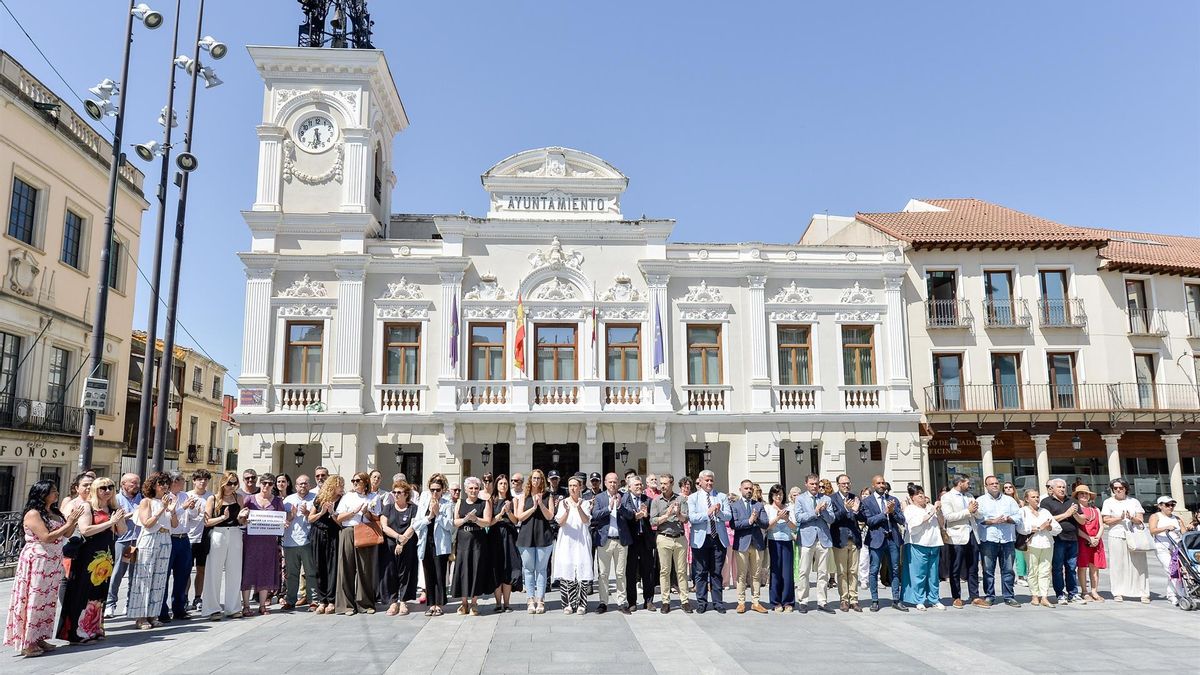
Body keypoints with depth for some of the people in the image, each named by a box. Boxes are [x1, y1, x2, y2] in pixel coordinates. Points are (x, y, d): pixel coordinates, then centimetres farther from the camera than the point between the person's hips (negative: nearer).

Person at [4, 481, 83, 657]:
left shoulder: (54, 512, 11)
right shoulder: (33, 514, -12)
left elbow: (65, 535, 10)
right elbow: (46, 537, -20)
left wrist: (74, 520, -4)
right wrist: (68, 524, -18)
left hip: (53, 563, 8)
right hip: (36, 562, -8)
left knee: (47, 601, 11)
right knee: (33, 600, -3)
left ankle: (38, 638, 18)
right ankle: (26, 642, 4)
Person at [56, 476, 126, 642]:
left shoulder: (113, 508, 10)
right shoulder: (87, 506, -6)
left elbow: (121, 532, 11)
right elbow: (84, 530, -18)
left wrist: (120, 519, -7)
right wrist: (109, 522, -18)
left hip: (106, 555, 6)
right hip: (89, 555, -6)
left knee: (100, 593, 12)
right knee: (84, 592, -2)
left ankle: (94, 629, 22)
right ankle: (78, 632, 5)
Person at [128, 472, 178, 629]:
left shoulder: (168, 501, 12)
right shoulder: (146, 501, -2)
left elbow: (175, 524, 8)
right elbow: (147, 523, -11)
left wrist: (172, 509, -8)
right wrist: (162, 509, -17)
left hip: (165, 542, 5)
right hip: (149, 540, -5)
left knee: (159, 579, 7)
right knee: (144, 578, -3)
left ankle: (152, 615, 14)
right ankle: (140, 617, 2)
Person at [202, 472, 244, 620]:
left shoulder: (238, 499, 10)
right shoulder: (213, 499, 1)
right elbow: (207, 522, -4)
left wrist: (240, 517, -7)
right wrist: (223, 517, -16)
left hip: (235, 536, 3)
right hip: (218, 535, -3)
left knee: (234, 572, 5)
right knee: (215, 573, 0)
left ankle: (232, 608, 13)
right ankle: (213, 609, 6)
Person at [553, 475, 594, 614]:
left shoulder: (585, 503, 7)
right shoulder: (563, 502, 7)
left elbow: (586, 521, -7)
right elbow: (560, 522, -4)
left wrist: (579, 508, -23)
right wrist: (567, 511, -23)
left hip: (581, 541, 0)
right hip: (566, 540, 0)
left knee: (582, 572, -7)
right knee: (566, 571, -6)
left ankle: (581, 604, 2)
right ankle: (568, 604, 4)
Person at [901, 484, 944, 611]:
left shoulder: (930, 507, 18)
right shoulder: (909, 509, 3)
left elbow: (941, 523, 18)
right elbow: (915, 524, -11)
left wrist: (939, 511, 1)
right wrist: (930, 513, -9)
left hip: (934, 544, 5)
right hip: (918, 545, -5)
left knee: (933, 574, 9)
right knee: (919, 574, -4)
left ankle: (934, 599, 17)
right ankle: (919, 601, 2)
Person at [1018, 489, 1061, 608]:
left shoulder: (1045, 511, 22)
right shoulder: (1023, 511, 8)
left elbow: (1058, 528, 13)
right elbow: (1020, 528, -10)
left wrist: (1049, 527, -8)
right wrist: (1039, 527, -9)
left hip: (1047, 544, 4)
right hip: (1032, 544, -4)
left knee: (1045, 571, -1)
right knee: (1032, 571, -4)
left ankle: (1044, 597, 0)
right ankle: (1034, 596, 3)